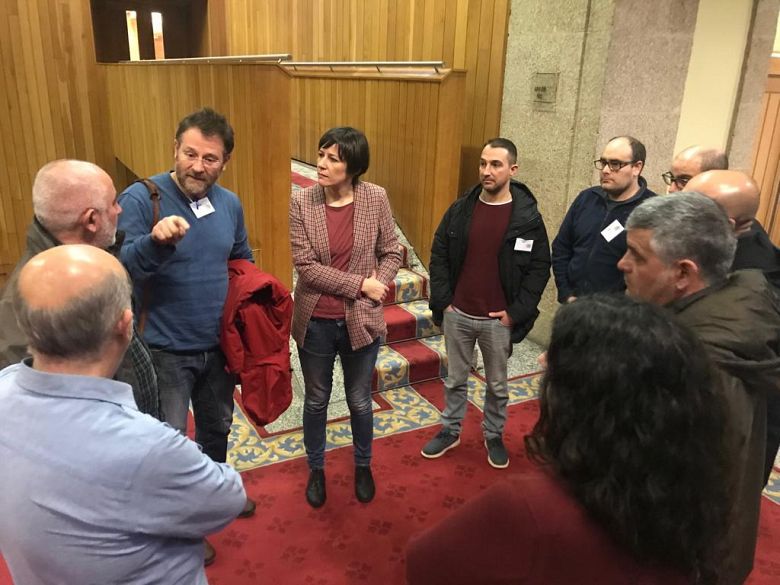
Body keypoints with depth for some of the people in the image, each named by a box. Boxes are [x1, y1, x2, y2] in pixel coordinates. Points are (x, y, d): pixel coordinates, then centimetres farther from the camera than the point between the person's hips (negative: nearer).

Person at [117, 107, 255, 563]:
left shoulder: (230, 204, 1)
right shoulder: (140, 198, -16)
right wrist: (156, 242, -43)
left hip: (220, 345, 5)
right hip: (166, 350, -5)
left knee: (217, 426, 24)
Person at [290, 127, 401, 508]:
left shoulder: (376, 198, -9)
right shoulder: (301, 202, -11)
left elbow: (391, 253, 1)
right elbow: (306, 266, -15)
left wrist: (377, 288, -15)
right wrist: (360, 284, -19)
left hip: (361, 320, 0)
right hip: (315, 322, 0)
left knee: (359, 401, 17)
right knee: (316, 400, 17)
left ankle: (363, 467, 43)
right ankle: (316, 470, 41)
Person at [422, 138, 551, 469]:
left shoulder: (528, 217, -9)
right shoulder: (460, 209, -2)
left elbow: (540, 268, -6)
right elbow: (439, 255, 3)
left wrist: (516, 312, -11)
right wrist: (443, 301, -4)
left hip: (499, 320, -2)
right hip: (457, 315, 2)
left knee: (497, 385, 16)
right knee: (455, 379, 17)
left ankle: (494, 436, 37)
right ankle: (450, 431, 37)